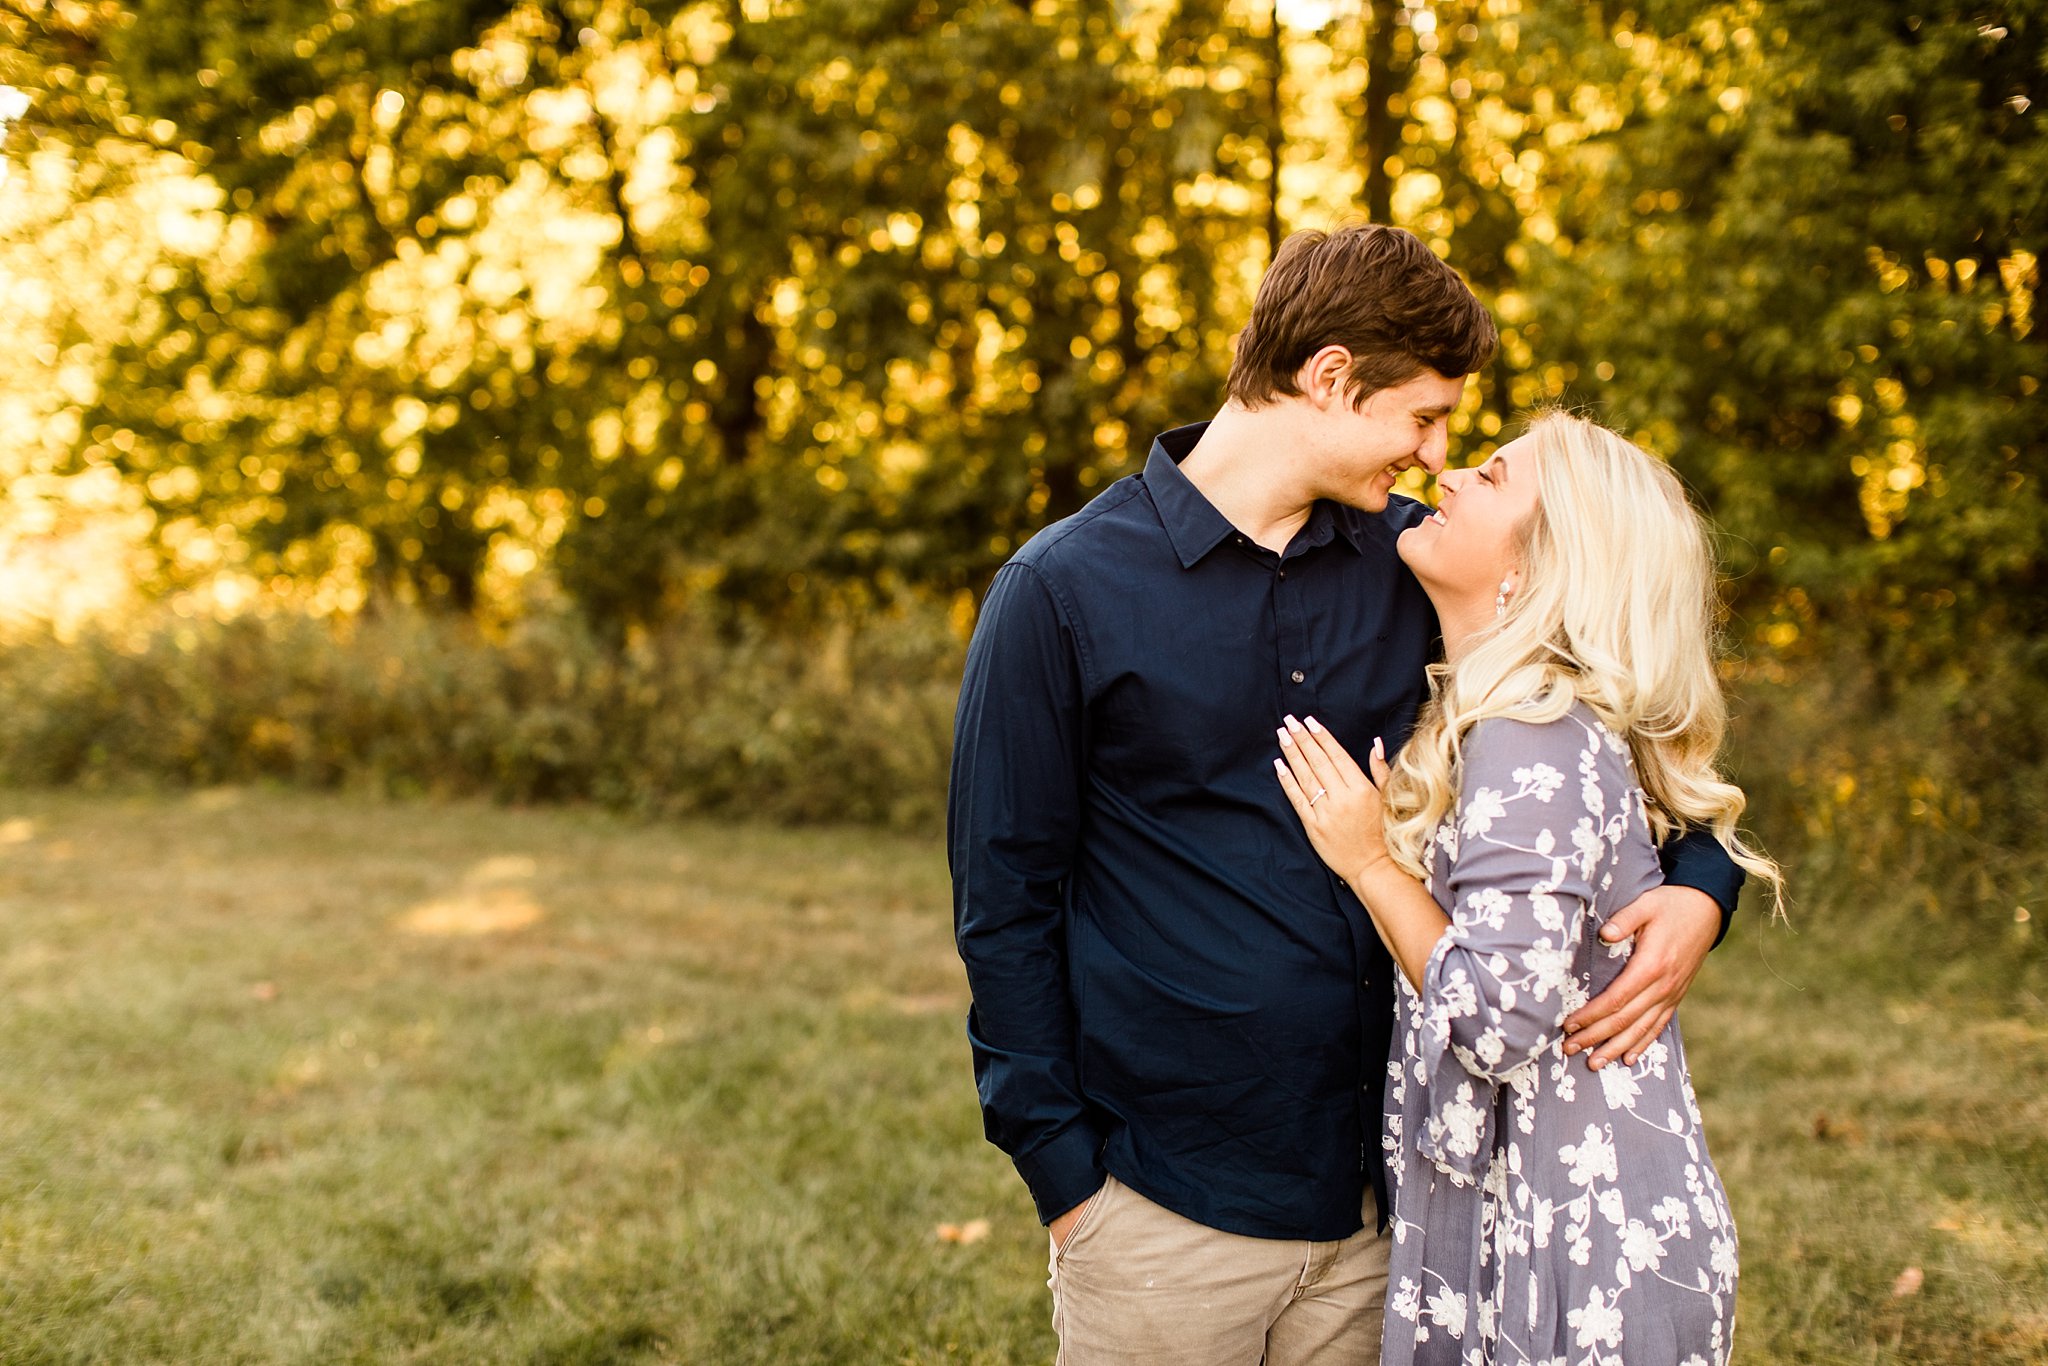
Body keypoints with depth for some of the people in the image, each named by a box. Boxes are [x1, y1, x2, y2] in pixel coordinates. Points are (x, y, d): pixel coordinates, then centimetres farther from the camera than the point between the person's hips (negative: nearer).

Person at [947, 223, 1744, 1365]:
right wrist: (1063, 1176, -7)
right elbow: (1007, 905, -5)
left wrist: (1699, 884, -5)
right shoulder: (1063, 593, -7)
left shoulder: (1410, 566, 5)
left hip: (1379, 1187, 4)